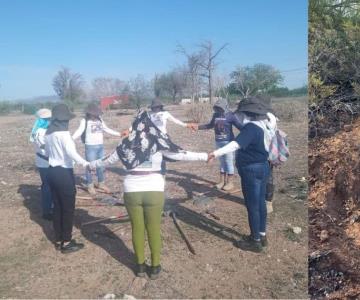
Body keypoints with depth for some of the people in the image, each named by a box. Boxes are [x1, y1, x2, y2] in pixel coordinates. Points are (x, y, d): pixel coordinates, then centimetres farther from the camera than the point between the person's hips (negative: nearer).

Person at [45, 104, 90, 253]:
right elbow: (71, 152, -31)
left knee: (57, 207, 15)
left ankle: (58, 240, 25)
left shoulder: (48, 133, 8)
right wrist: (85, 163, -37)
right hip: (64, 173, -8)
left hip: (52, 171, 8)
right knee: (68, 208, 2)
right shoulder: (63, 132, -17)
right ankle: (66, 243, 10)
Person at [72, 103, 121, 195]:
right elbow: (79, 131, -18)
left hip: (100, 146, 5)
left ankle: (101, 183, 28)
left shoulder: (100, 119, 9)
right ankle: (90, 185, 14)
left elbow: (107, 129, 18)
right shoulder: (85, 121, -7)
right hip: (90, 147, -5)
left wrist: (120, 134, 21)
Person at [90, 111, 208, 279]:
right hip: (154, 190, -1)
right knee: (154, 229, 12)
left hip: (132, 191, 1)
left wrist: (91, 165, 33)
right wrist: (205, 156, 7)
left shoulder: (127, 144, 2)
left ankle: (140, 265, 29)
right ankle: (155, 267, 25)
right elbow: (180, 155, -2)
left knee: (137, 228, 16)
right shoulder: (158, 142, -5)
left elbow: (109, 160, 15)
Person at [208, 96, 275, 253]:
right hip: (262, 167, 10)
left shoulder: (251, 127, -23)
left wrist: (217, 152, -44)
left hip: (251, 170, -10)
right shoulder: (265, 126, 6)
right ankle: (262, 235, 30)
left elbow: (236, 144, -36)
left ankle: (255, 241, 11)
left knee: (252, 206, 0)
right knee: (260, 202, 18)